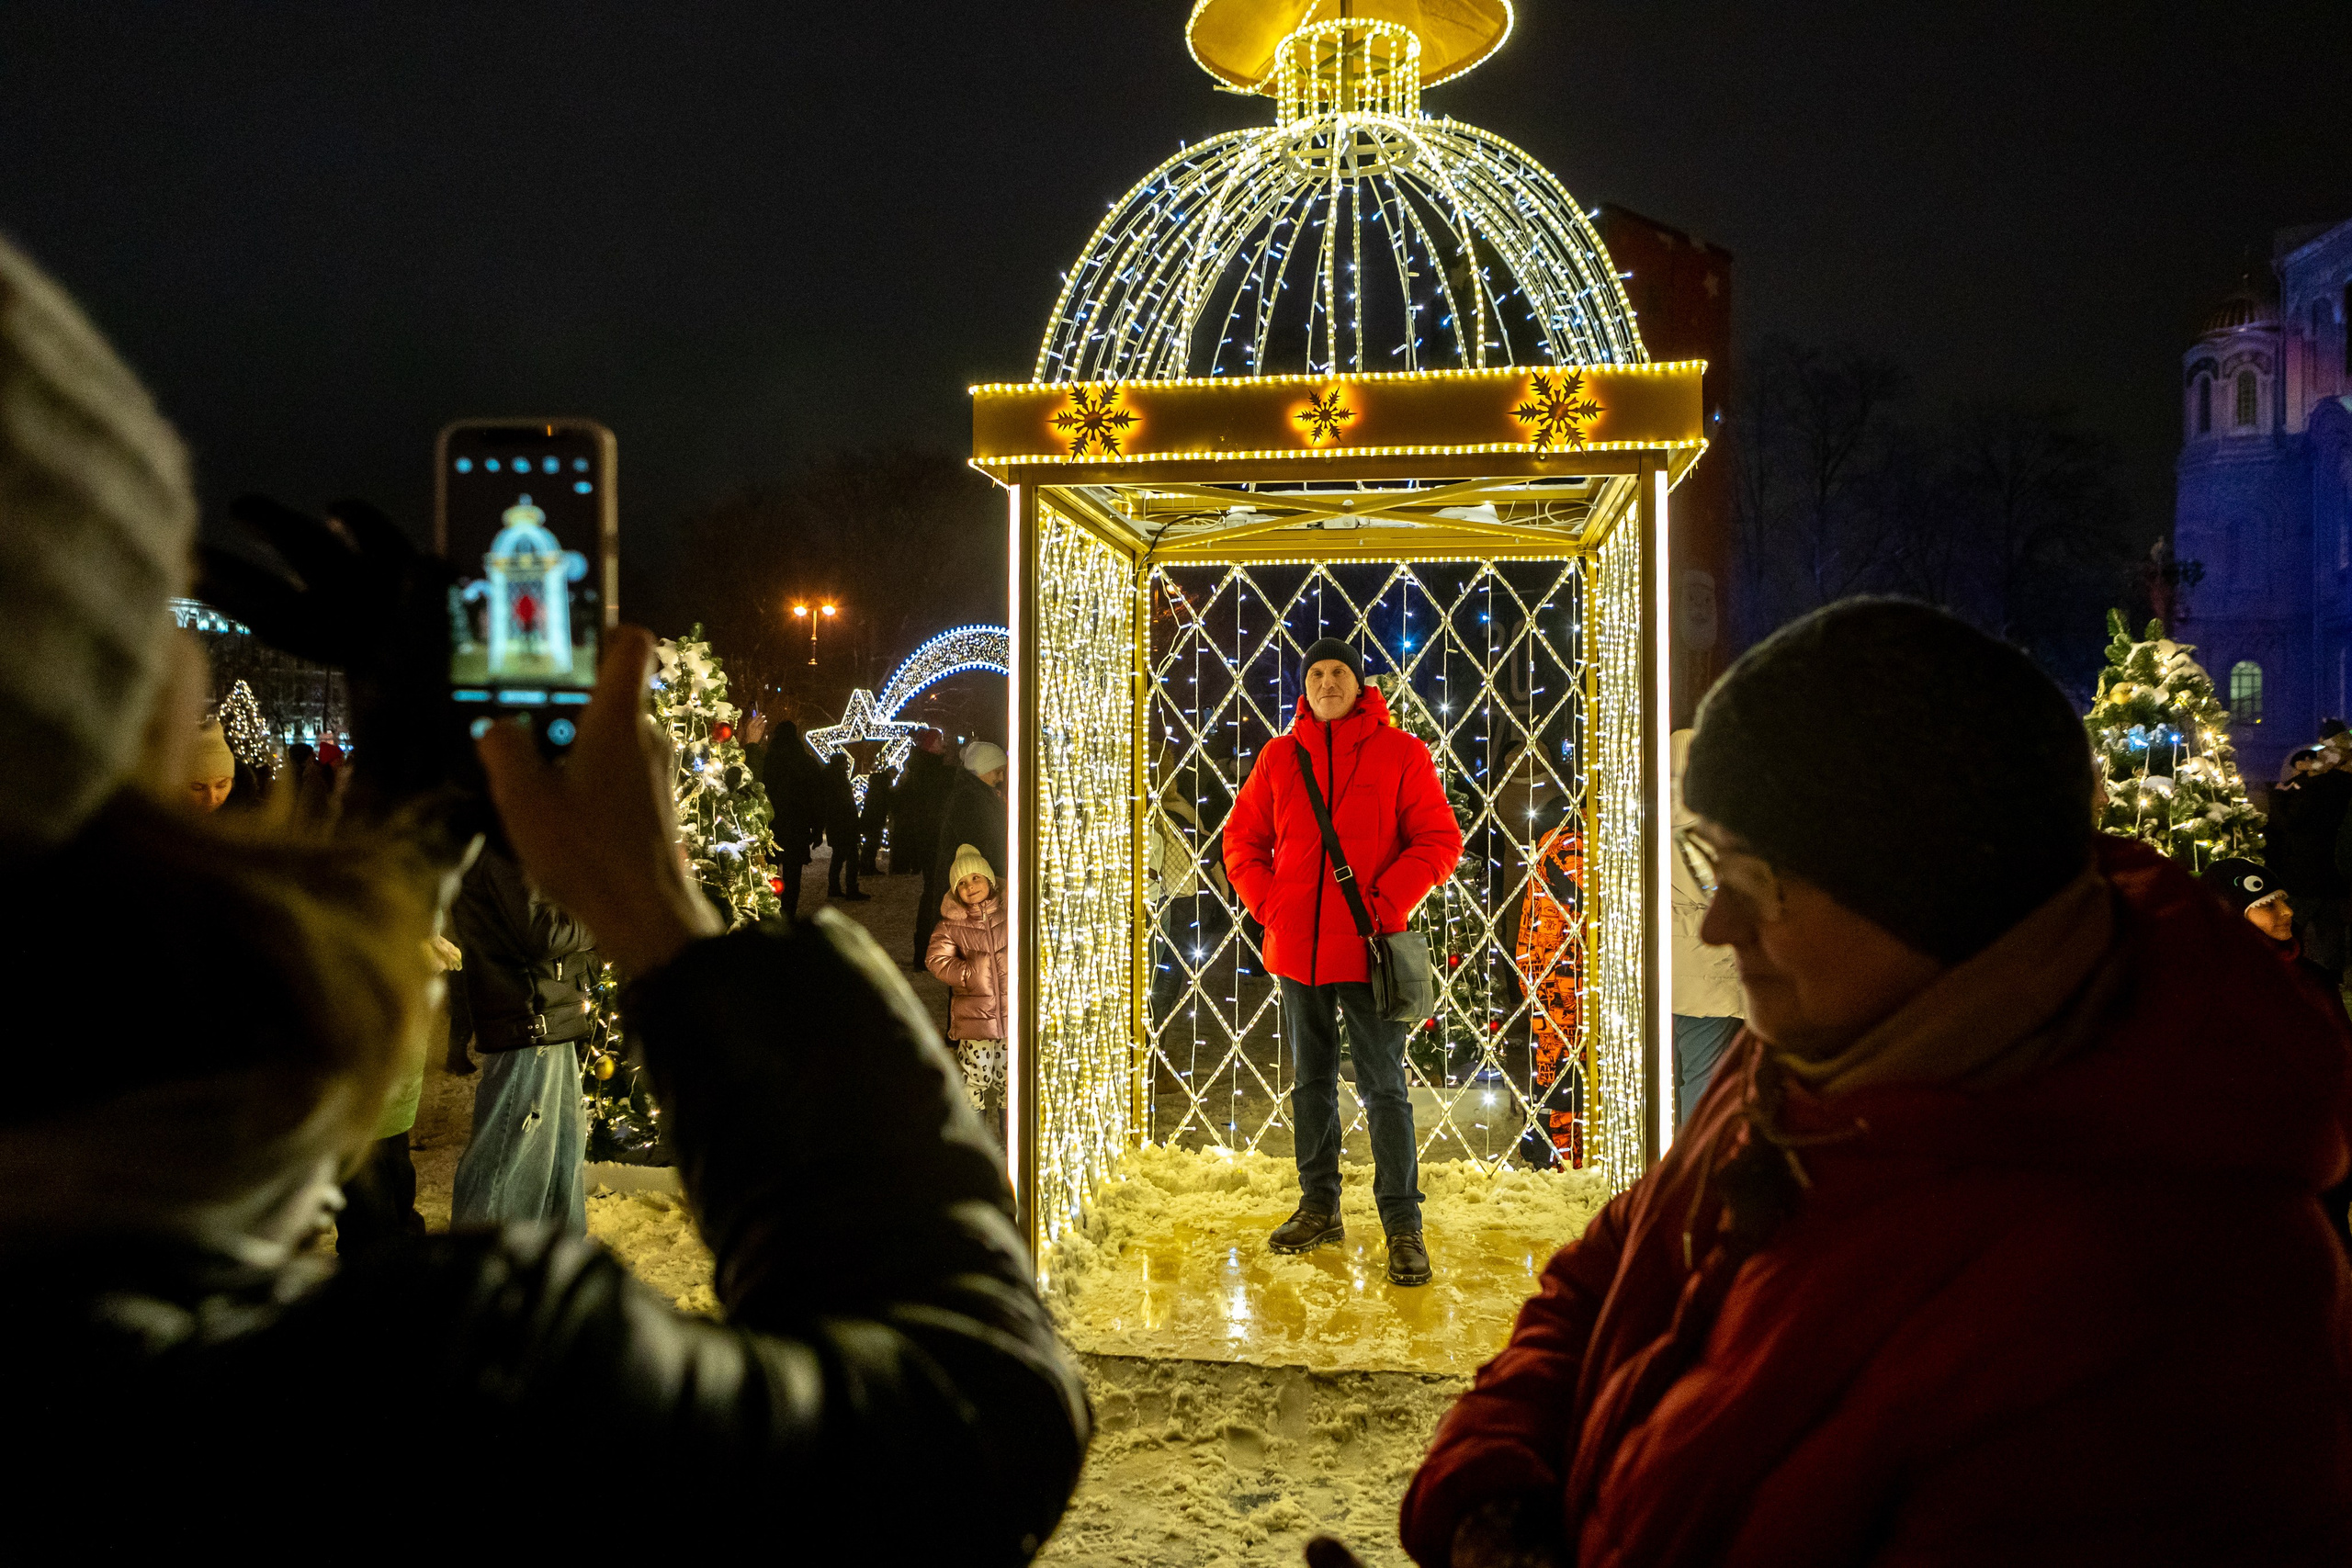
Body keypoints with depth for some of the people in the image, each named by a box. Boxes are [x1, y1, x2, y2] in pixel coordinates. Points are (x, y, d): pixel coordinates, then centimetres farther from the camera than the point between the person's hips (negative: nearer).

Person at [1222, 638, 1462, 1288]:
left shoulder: (1399, 752, -3)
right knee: (1312, 1081, 15)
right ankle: (1319, 1206, 28)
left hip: (1366, 949, -4)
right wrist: (1270, 905, 0)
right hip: (1297, 947, 4)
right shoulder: (1280, 756, 7)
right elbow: (1242, 838, 14)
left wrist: (1384, 904, -12)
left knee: (1384, 1087, 0)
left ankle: (1402, 1224, 8)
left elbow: (1440, 841, -5)